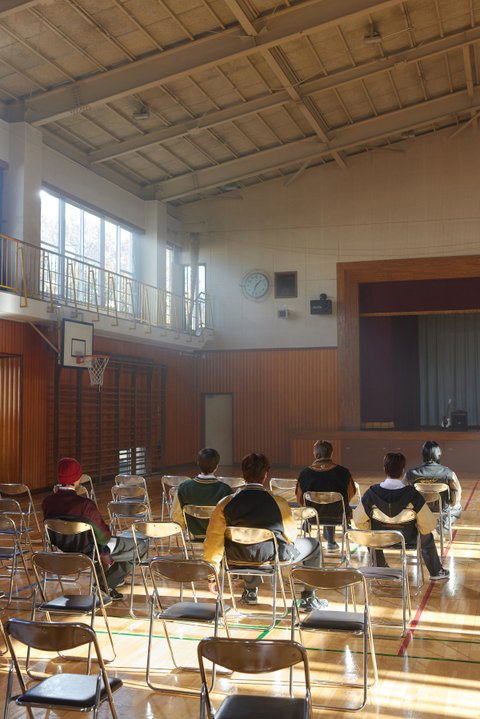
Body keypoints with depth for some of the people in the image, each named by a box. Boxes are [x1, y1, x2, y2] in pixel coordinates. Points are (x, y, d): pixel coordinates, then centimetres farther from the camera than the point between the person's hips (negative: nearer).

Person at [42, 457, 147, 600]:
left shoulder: (47, 502, -14)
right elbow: (104, 537, -19)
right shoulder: (85, 505, -30)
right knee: (140, 547, 9)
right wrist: (108, 529, 5)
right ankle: (106, 584, 17)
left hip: (62, 551, 7)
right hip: (89, 552, -7)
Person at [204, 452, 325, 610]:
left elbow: (214, 540, -4)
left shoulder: (226, 503, -8)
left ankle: (250, 591, 46)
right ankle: (308, 599, 27)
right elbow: (290, 535, -1)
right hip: (273, 556, -4)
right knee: (313, 545, 21)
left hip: (239, 557, 4)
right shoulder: (278, 503, -12)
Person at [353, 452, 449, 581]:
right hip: (407, 540, -1)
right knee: (427, 536, 31)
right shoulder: (413, 495, -26)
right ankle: (436, 572, 45)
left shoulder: (371, 493, -22)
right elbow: (428, 525, -19)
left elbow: (358, 521, -11)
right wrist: (416, 527, 4)